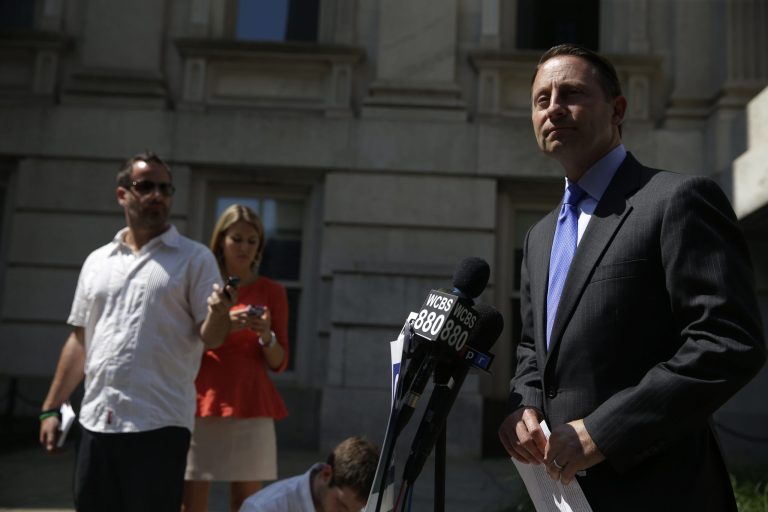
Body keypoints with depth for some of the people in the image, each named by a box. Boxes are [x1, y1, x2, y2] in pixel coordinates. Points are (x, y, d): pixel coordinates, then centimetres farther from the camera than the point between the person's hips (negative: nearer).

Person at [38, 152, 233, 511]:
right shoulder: (97, 262, 13)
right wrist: (51, 408, 12)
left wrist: (219, 315, -27)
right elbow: (79, 340, 16)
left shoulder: (195, 259, 0)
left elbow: (210, 337, -5)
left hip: (159, 423, -4)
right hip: (96, 421, 4)